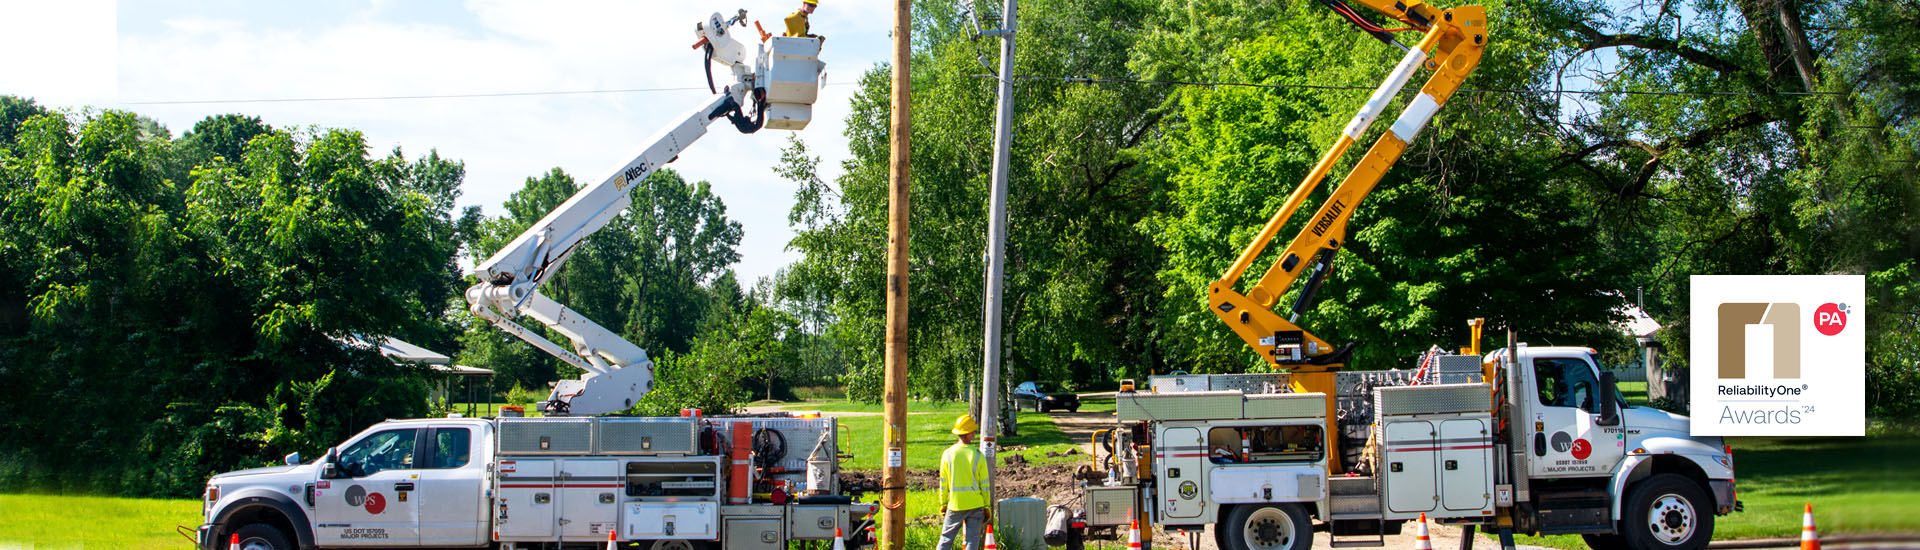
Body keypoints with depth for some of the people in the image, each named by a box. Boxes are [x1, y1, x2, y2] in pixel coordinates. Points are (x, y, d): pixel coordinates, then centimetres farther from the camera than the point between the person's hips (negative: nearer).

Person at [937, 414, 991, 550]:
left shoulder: (948, 454, -4)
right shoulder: (978, 456, -8)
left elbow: (943, 484, 1)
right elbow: (984, 484, -3)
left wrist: (943, 504, 12)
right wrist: (987, 507, 6)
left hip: (955, 504, 1)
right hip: (975, 504, -1)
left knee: (946, 538, 10)